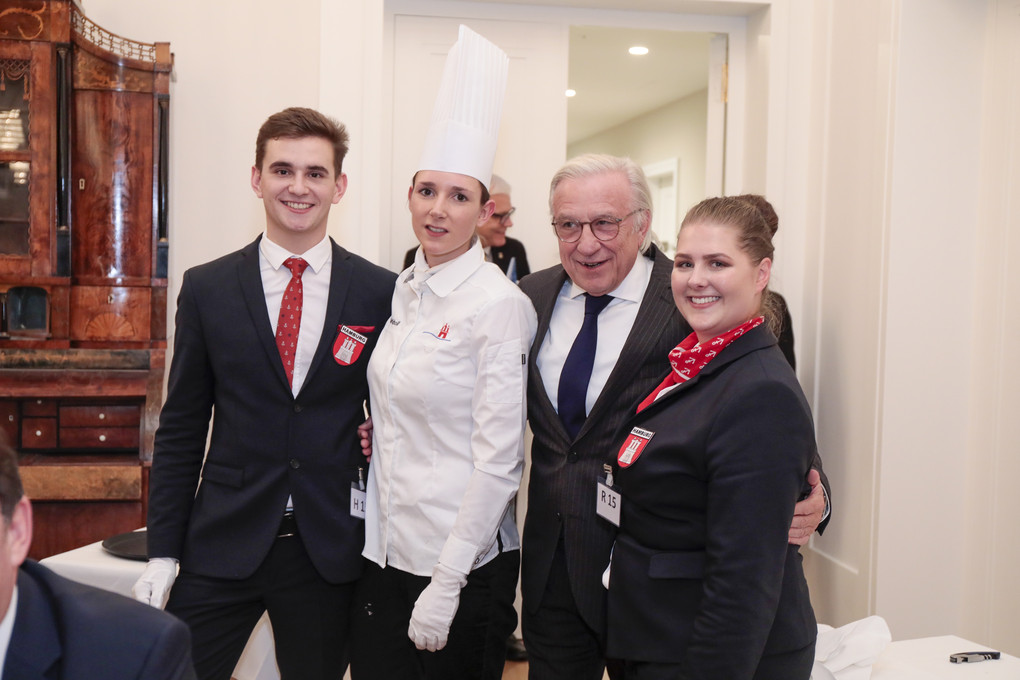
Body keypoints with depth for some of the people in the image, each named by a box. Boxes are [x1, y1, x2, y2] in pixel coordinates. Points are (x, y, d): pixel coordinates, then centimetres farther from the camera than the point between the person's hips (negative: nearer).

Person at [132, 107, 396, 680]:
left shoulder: (381, 293, -1)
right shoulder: (207, 288, 1)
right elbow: (181, 429, 3)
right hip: (222, 545, 0)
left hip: (330, 551, 0)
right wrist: (163, 553, 1)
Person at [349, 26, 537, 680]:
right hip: (385, 552, 7)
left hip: (461, 565, -7)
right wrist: (369, 433, 1)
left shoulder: (500, 305, -16)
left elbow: (498, 463, -18)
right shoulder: (404, 290, 6)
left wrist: (446, 584, -17)